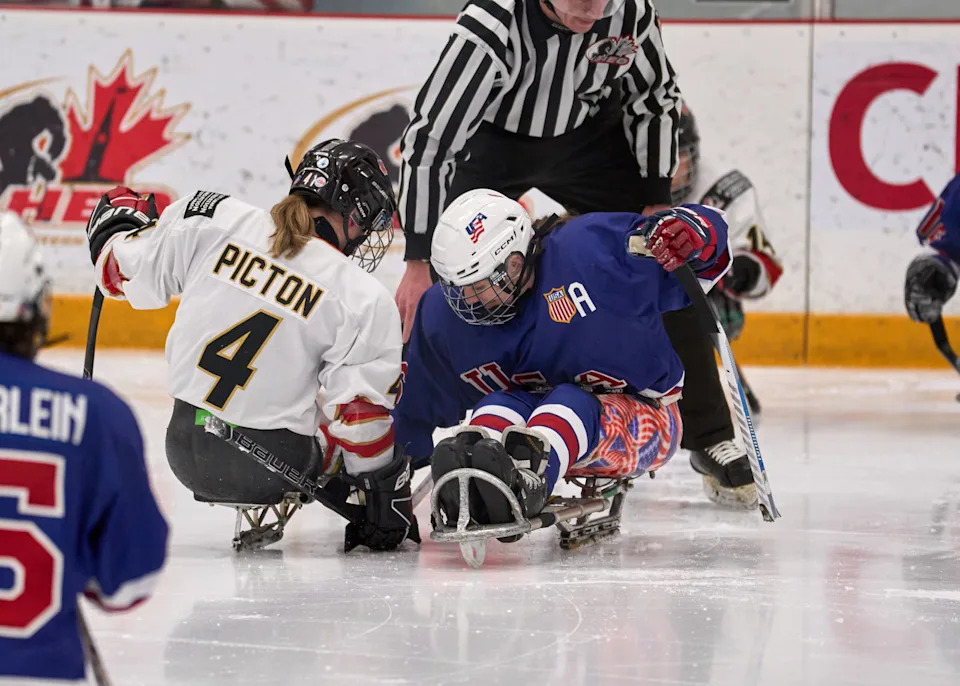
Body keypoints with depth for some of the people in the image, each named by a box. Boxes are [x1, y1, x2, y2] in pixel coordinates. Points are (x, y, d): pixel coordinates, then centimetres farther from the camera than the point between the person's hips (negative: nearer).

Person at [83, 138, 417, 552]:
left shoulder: (213, 219, -7)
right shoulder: (365, 300, -13)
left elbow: (127, 274, 5)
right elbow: (361, 418, -13)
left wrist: (118, 220, 27)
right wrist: (385, 501, 0)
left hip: (184, 452, 5)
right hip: (270, 467, -5)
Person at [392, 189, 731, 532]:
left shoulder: (588, 249, -22)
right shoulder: (443, 314, -7)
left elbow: (705, 230, -20)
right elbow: (415, 405, 7)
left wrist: (682, 228, -41)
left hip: (642, 421, -4)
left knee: (570, 403, -35)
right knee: (500, 405, -27)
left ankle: (525, 475, -66)